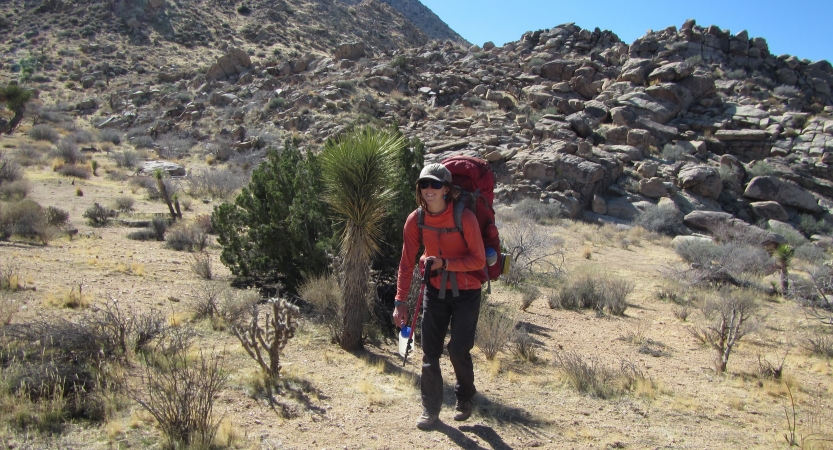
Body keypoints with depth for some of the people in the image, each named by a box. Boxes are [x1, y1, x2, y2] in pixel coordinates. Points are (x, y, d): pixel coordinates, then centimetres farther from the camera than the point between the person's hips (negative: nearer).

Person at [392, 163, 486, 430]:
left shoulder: (465, 217, -21)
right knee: (429, 352, 4)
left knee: (458, 350, -3)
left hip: (466, 292, -3)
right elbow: (407, 262, -5)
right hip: (435, 290, 3)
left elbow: (478, 260, -15)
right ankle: (430, 408, 21)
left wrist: (445, 263, -24)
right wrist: (400, 301, -8)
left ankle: (465, 398, 27)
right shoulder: (416, 220, -9)